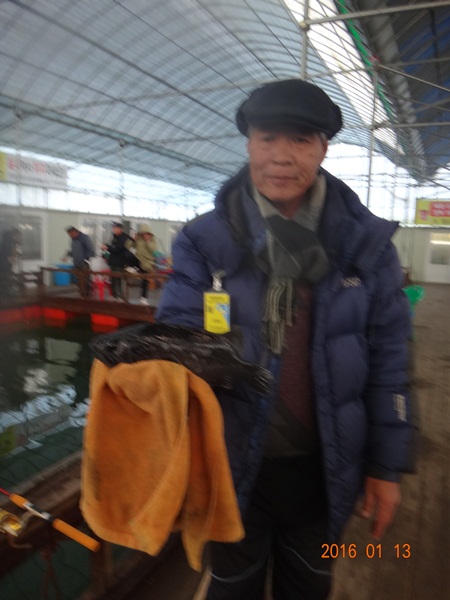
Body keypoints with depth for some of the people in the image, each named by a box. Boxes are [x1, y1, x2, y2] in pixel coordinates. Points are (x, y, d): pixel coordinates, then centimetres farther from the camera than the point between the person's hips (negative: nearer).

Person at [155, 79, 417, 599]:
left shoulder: (364, 241, -7)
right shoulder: (205, 240, -10)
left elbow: (387, 358, -2)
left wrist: (387, 464, 0)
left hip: (325, 468, 2)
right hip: (231, 464, -1)